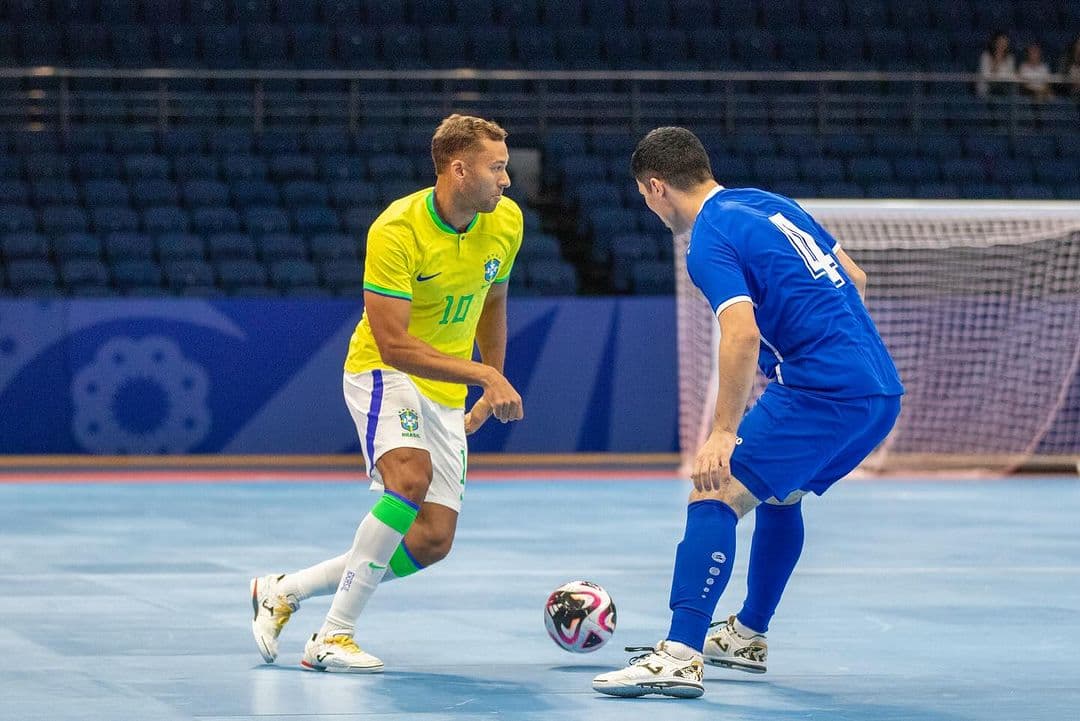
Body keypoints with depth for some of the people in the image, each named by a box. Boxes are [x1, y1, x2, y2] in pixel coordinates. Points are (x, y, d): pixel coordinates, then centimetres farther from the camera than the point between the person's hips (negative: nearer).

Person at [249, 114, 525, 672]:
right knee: (412, 478, -34)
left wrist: (492, 391, 19)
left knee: (431, 542, -4)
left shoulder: (506, 221, -4)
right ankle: (333, 637, -25)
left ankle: (284, 590, 12)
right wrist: (484, 374, -30)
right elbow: (393, 344, -26)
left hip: (447, 394, 6)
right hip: (384, 373, -6)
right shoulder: (396, 230, -23)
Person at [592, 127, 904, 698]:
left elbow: (743, 333, -23)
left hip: (822, 391, -9)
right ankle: (747, 637, 39)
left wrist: (724, 432, -24)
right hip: (882, 390, 10)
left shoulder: (710, 240, -8)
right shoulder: (771, 204, 19)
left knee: (715, 492, -13)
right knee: (779, 491, 29)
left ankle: (680, 656, -25)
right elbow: (854, 279, 27)